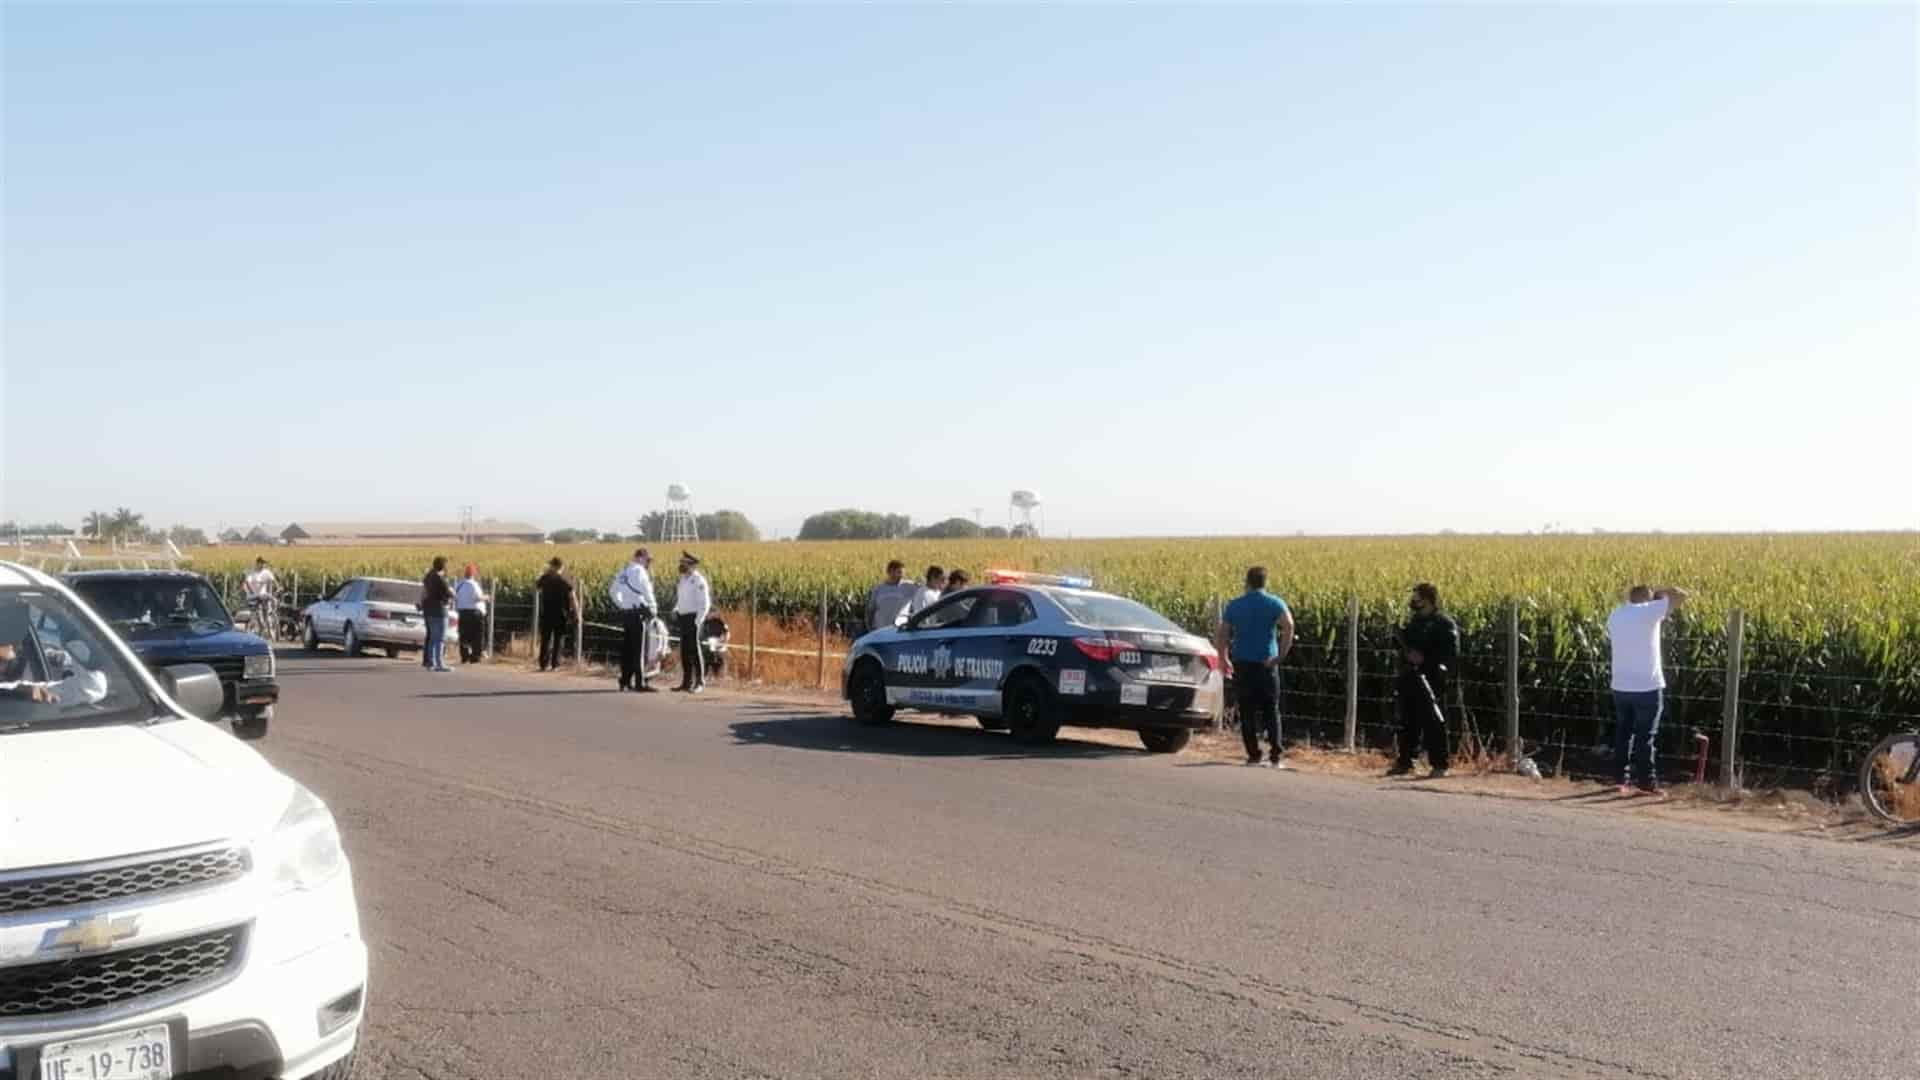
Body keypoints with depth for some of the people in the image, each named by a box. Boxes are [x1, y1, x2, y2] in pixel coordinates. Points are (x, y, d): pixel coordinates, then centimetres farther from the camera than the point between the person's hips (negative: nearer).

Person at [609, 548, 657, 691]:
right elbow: (646, 591, -21)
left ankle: (625, 681, 18)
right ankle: (640, 683, -5)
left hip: (625, 613, 8)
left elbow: (612, 591, 24)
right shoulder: (639, 571, -12)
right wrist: (652, 607, -9)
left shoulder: (623, 571, 14)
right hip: (637, 613, -8)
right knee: (639, 650, -5)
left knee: (626, 648, 13)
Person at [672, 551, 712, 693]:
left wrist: (698, 622, -19)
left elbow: (704, 603, -15)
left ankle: (700, 683, -6)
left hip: (693, 618, -8)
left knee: (694, 650, -9)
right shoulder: (683, 579, 15)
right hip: (683, 618, 8)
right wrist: (675, 610, 8)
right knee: (684, 651, 8)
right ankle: (686, 682, 14)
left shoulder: (698, 580, -12)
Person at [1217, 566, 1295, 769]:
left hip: (1242, 663, 1)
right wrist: (1281, 655, -13)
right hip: (1266, 663, -1)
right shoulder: (1275, 603, 0)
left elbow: (1223, 634, 3)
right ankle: (1275, 757, -1)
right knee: (1271, 711, 7)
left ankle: (1253, 755, 4)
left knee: (1247, 712, 6)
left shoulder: (1234, 605, 6)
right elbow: (1288, 626, -17)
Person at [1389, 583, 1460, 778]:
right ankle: (1405, 762, 20)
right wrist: (1407, 654, 4)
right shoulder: (1415, 621, 16)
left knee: (1434, 724, -4)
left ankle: (1439, 765, 3)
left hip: (1432, 680, -8)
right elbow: (1405, 645, 25)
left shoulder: (1444, 623, -9)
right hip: (1410, 678, 8)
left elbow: (1451, 651, -16)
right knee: (1409, 722, 12)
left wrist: (1425, 658, -21)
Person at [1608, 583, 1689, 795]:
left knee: (1623, 734, 14)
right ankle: (1645, 783, 4)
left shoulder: (1614, 616, 4)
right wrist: (1660, 591, 10)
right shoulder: (1650, 611, -12)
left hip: (1621, 686, 5)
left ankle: (1622, 779, 17)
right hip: (1647, 687, -5)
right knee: (1644, 736, 1)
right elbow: (1681, 596, -8)